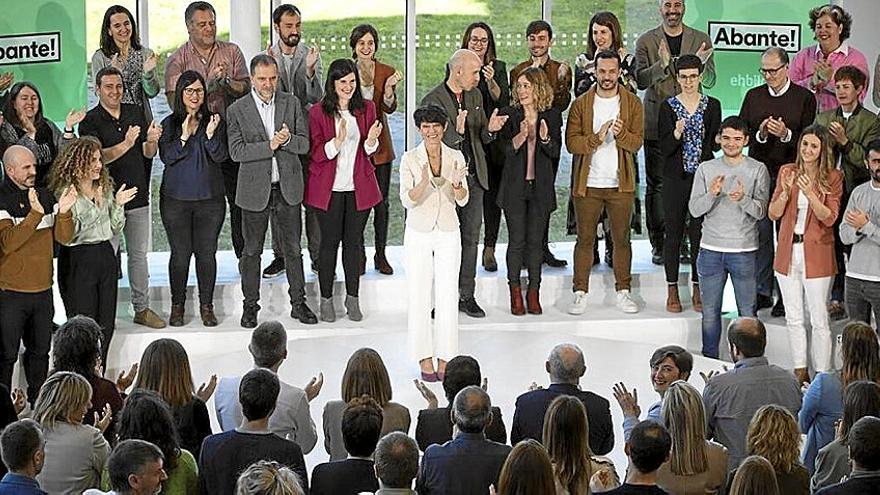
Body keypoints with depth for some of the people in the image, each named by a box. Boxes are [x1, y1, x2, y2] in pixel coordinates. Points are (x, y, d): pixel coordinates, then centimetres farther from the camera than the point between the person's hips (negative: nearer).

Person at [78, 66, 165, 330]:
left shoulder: (135, 112, 7)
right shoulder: (90, 121, -7)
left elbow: (148, 153, 8)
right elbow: (98, 157, -18)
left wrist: (151, 140, -15)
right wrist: (126, 144, -31)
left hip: (137, 195, 5)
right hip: (107, 197, -5)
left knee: (139, 254, 11)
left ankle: (142, 308, 19)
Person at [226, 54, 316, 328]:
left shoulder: (291, 103, 3)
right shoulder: (237, 110, -4)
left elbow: (304, 143, 2)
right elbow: (236, 151, -11)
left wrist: (287, 139, -20)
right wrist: (269, 146, -21)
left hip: (288, 188, 2)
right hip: (255, 190, -2)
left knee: (293, 249, 9)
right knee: (251, 251, 8)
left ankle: (298, 303, 20)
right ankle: (250, 306, 19)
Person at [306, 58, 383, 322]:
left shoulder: (366, 108, 4)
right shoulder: (318, 112, -6)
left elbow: (370, 150, 8)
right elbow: (316, 154, -8)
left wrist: (372, 140, -15)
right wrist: (338, 141, -26)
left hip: (359, 186, 3)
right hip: (329, 187, -3)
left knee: (354, 241, 8)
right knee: (330, 241, 4)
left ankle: (353, 298, 17)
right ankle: (326, 299, 14)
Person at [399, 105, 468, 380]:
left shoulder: (456, 157, 2)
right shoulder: (410, 159, -4)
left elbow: (463, 200, 0)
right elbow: (407, 200, -11)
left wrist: (456, 184, -22)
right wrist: (423, 183, -30)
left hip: (448, 233, 2)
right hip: (419, 233, -1)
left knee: (448, 296, 1)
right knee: (419, 296, 0)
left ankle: (445, 359, 8)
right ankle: (425, 360, 7)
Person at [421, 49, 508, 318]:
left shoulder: (475, 95, 9)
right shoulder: (433, 101, -11)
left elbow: (481, 138, 13)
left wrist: (490, 129, -9)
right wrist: (456, 132, -32)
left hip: (473, 177, 6)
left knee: (470, 238, 9)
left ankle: (467, 296, 16)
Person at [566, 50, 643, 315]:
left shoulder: (632, 103, 4)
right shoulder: (581, 103, 3)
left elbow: (636, 143, -4)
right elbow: (571, 142, -5)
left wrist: (621, 133, -24)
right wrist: (596, 138, -21)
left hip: (621, 183, 0)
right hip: (588, 183, 0)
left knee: (621, 239, 6)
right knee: (585, 239, 3)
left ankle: (623, 291, 14)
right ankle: (580, 293, 8)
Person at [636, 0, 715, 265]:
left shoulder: (701, 40, 8)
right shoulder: (646, 41, 5)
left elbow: (709, 81, 4)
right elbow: (640, 80, -4)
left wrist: (700, 65, -18)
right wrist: (662, 65, -23)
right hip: (658, 122, -1)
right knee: (657, 185, 1)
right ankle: (659, 243, 6)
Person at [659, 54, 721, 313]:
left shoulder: (712, 105, 6)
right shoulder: (668, 106, 0)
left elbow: (715, 143, 7)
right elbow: (664, 148, -5)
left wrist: (717, 139, -15)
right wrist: (677, 133, -23)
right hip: (676, 178, -1)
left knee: (700, 232, 3)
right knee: (673, 232, 3)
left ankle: (698, 290, 12)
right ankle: (672, 291, 10)